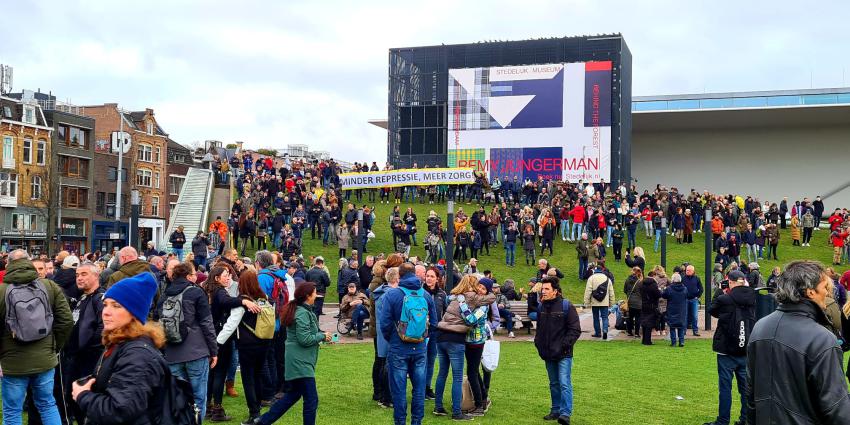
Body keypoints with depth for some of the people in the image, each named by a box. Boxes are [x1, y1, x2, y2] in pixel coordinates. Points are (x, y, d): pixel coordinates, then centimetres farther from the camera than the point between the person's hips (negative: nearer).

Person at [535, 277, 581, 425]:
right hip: (548, 354, 6)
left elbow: (575, 330, -10)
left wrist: (564, 345, -15)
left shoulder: (567, 306, -10)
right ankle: (556, 410, 24)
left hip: (564, 354, -6)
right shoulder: (541, 307, 8)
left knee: (564, 383, -12)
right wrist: (538, 344, 9)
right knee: (554, 384, 14)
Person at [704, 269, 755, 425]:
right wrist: (745, 287, 13)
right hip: (746, 350, 4)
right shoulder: (751, 299, -4)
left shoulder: (723, 300, -15)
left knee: (725, 386, 2)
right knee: (746, 386, 13)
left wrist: (720, 293, 10)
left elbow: (711, 310, 3)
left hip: (727, 351, -4)